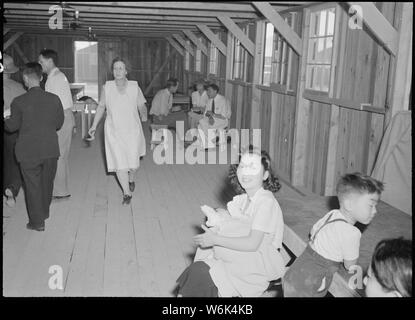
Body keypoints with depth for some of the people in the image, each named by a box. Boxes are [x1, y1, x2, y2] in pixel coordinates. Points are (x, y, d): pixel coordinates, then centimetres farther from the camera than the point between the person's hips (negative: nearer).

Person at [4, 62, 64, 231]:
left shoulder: (19, 102, -14)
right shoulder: (54, 99, -7)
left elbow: (12, 126, -3)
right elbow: (59, 123, 3)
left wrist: (5, 120, 18)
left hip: (29, 152, -3)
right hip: (51, 149, 3)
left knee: (33, 186, 10)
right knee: (47, 183, 20)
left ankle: (37, 221, 17)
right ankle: (44, 213, 38)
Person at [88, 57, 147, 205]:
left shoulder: (134, 87, -4)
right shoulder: (107, 87, -2)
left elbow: (142, 106, 2)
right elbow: (101, 107, 8)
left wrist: (144, 114, -19)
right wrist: (94, 126, 8)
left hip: (132, 131, 0)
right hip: (114, 131, 0)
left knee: (133, 163, 5)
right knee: (119, 163, -5)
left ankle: (131, 178, 42)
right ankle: (127, 193, 12)